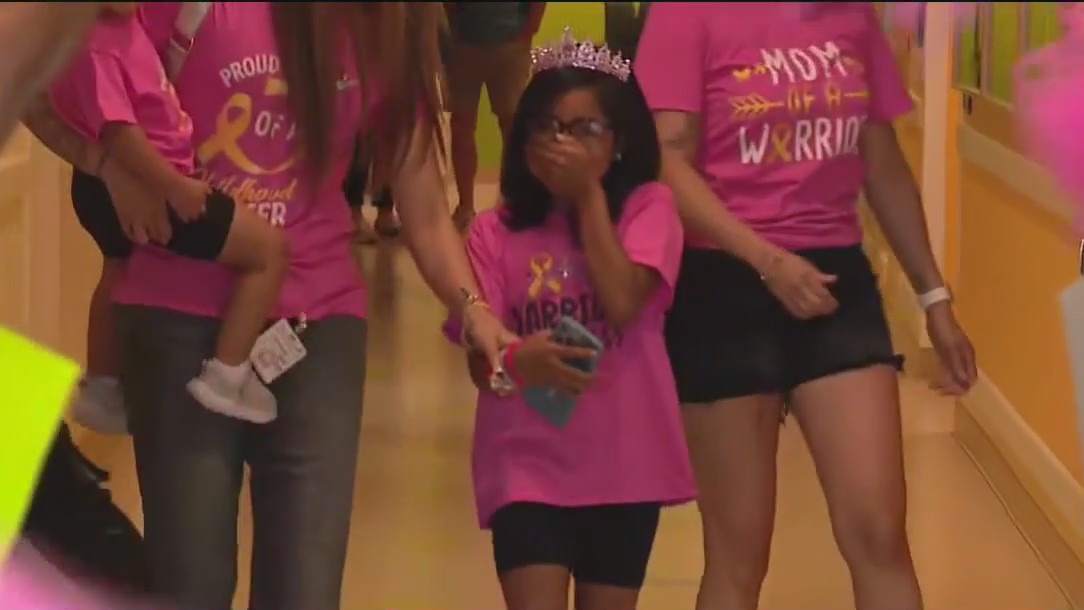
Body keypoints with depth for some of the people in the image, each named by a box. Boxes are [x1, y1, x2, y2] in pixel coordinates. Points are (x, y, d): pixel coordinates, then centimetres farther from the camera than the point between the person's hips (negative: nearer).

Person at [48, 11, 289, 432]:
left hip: (109, 186, 11)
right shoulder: (93, 42, -31)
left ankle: (100, 388, 57)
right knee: (269, 248, -8)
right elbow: (116, 131, -36)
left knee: (121, 273, 36)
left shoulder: (120, 20, -2)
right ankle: (226, 378, -2)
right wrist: (176, 188, -30)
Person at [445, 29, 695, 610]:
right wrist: (516, 361, -29)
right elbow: (480, 362, -5)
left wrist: (590, 195, -11)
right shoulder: (495, 231, 0)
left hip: (623, 466, 0)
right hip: (527, 464, 0)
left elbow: (623, 303, -18)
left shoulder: (647, 208, -1)